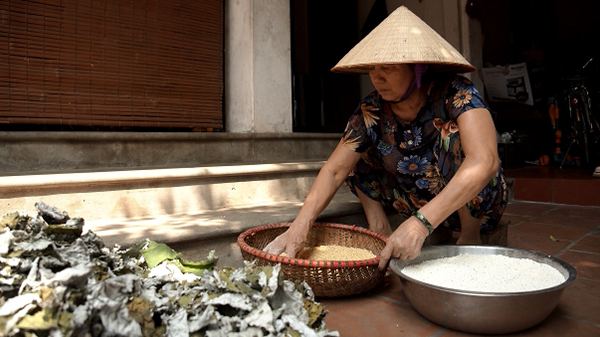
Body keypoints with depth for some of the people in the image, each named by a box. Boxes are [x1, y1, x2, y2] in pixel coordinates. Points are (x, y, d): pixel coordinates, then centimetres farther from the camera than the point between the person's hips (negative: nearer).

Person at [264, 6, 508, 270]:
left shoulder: (455, 94, -25)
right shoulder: (371, 112, -13)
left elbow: (484, 162, -40)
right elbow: (334, 170, -17)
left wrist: (421, 223, -50)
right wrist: (300, 226, -34)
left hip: (478, 205, -4)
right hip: (419, 206, 4)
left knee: (453, 134, -31)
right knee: (354, 154, -4)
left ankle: (470, 235, -14)